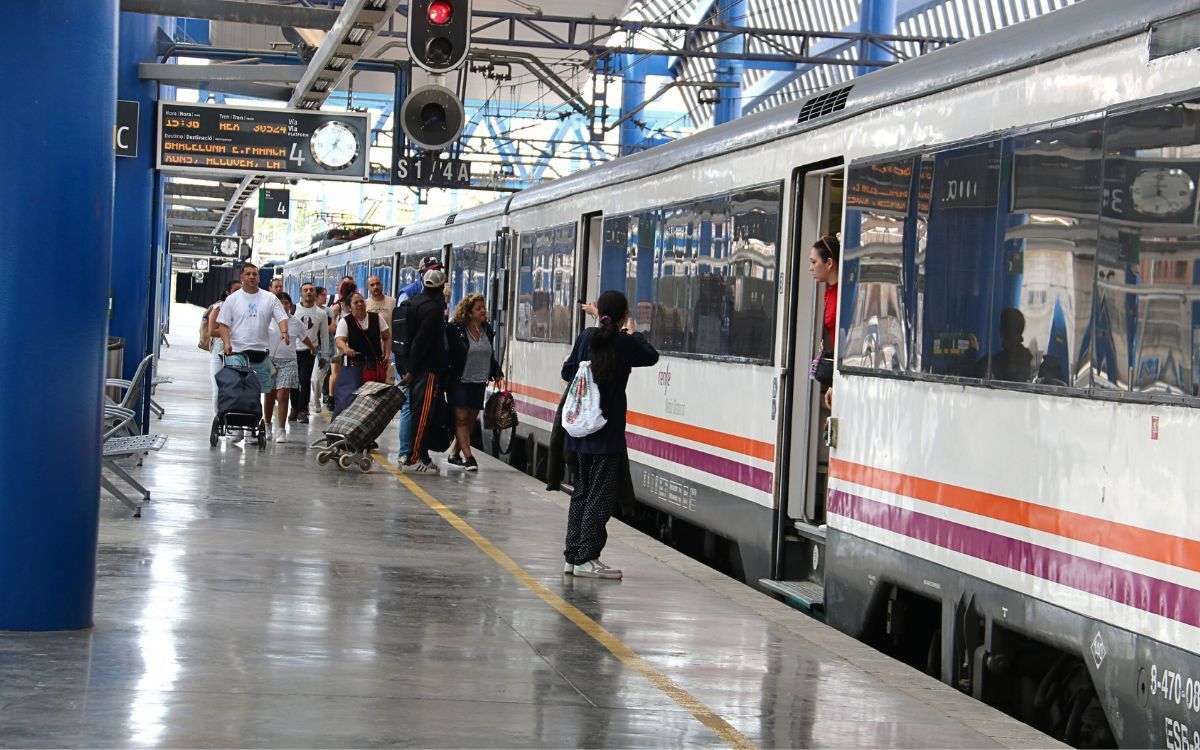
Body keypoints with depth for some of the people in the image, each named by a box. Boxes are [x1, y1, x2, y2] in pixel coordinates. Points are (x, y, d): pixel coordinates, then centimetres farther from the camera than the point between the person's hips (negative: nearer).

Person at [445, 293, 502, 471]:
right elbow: (447, 355, -12)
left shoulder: (487, 330, 9)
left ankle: (454, 453, 20)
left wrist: (497, 373, 9)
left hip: (479, 383, 6)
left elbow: (490, 356, 19)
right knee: (461, 418, -8)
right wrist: (446, 378, -17)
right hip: (459, 382, -6)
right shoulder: (455, 330, -11)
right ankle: (468, 457, -11)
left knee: (471, 420, 9)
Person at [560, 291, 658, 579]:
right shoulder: (625, 343, -13)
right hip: (607, 433, -6)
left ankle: (573, 555, 17)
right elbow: (651, 356, 6)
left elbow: (567, 373, 11)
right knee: (601, 496, -1)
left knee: (581, 492, 14)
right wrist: (633, 332, 21)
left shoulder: (587, 337, 1)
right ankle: (586, 559, -3)